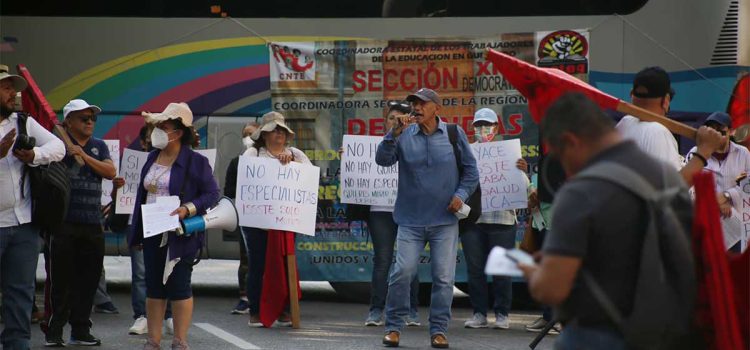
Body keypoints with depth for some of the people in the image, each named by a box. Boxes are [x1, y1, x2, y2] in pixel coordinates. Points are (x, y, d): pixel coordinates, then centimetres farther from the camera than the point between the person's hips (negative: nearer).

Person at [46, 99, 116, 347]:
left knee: (87, 280, 8)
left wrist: (85, 156, -8)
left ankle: (80, 329, 16)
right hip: (64, 222, -5)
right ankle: (54, 331, 1)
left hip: (92, 224, 5)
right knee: (60, 279, -4)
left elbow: (110, 172, 1)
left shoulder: (99, 147, 16)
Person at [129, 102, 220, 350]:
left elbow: (211, 194, -9)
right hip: (153, 234, 7)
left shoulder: (195, 162, -9)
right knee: (153, 287, 9)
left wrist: (188, 209, -25)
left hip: (180, 235, -7)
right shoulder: (153, 158, 12)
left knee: (179, 287, -3)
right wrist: (136, 232, 15)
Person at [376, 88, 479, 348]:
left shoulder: (454, 135, 2)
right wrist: (395, 133, -22)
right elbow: (383, 160, -10)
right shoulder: (405, 135, 2)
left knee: (444, 277, -1)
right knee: (402, 273, -7)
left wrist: (462, 194, -6)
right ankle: (393, 326, 5)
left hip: (445, 221, 0)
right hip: (411, 220, 0)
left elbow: (470, 169, 8)